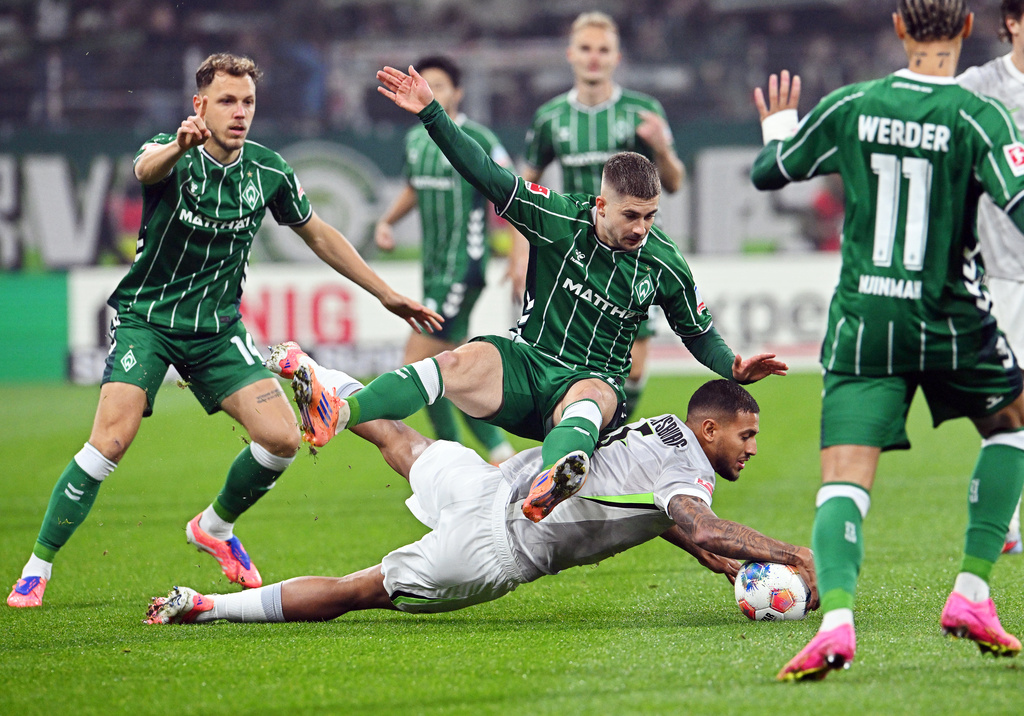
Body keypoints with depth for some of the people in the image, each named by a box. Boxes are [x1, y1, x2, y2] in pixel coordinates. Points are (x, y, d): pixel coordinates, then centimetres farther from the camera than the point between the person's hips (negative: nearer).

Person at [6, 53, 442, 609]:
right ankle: (36, 569, -10)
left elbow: (317, 234, 14)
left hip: (217, 327, 4)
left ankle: (215, 527, 20)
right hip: (147, 314, -4)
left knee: (282, 438, -9)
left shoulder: (268, 171, -2)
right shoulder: (173, 155, -16)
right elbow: (146, 169, -42)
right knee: (111, 439, -22)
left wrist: (386, 294, 15)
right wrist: (179, 146, -67)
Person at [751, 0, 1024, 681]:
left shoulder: (850, 107, 0)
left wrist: (777, 131, 34)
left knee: (844, 479, -5)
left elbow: (768, 172, 13)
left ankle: (837, 617, -31)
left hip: (863, 320, 1)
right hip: (953, 321, -1)